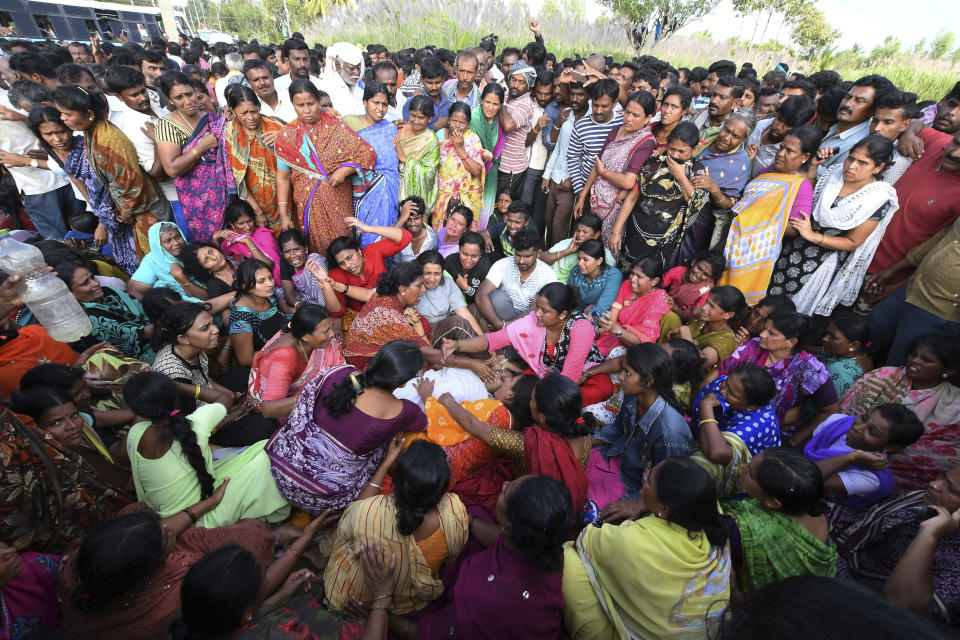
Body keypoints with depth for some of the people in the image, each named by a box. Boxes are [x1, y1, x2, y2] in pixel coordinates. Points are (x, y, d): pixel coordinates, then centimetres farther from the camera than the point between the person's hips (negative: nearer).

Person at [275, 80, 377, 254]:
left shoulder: (336, 128, -1)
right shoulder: (287, 136, 3)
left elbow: (368, 154, -2)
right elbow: (282, 177, 4)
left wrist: (344, 170, -16)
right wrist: (283, 215, -1)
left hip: (338, 202, -1)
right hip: (307, 206, 1)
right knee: (317, 250, 5)